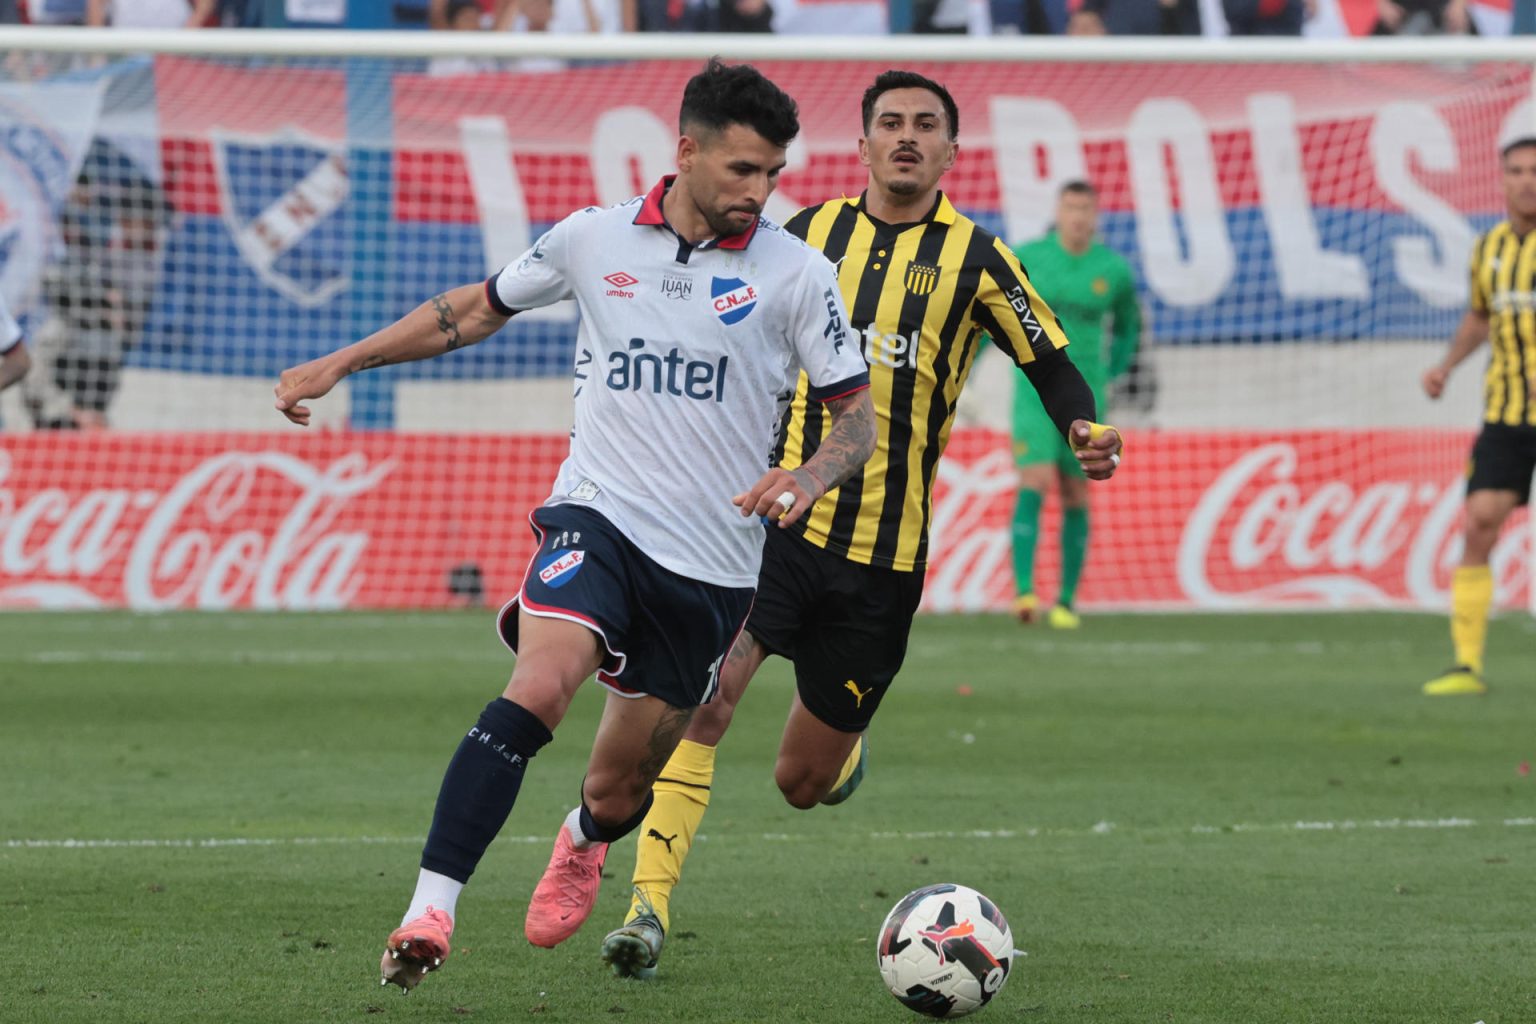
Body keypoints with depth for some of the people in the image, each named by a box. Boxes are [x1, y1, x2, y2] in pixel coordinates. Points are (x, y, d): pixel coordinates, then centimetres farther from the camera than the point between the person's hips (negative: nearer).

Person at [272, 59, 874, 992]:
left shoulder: (797, 274, -2)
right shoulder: (594, 240, 2)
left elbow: (859, 416, 2)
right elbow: (478, 309, 18)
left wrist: (810, 478, -20)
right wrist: (341, 363, 15)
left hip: (712, 565, 1)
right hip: (598, 519, -1)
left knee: (620, 790, 10)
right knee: (538, 689, -30)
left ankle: (583, 846, 50)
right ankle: (428, 914, -33)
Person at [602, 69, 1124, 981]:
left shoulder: (973, 259, 3)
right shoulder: (810, 234, 8)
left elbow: (1052, 364, 8)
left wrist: (1086, 432, -12)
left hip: (883, 553, 0)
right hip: (776, 519, 0)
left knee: (802, 784, 6)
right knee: (704, 693, -25)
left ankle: (843, 747, 45)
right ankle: (651, 906, -22)